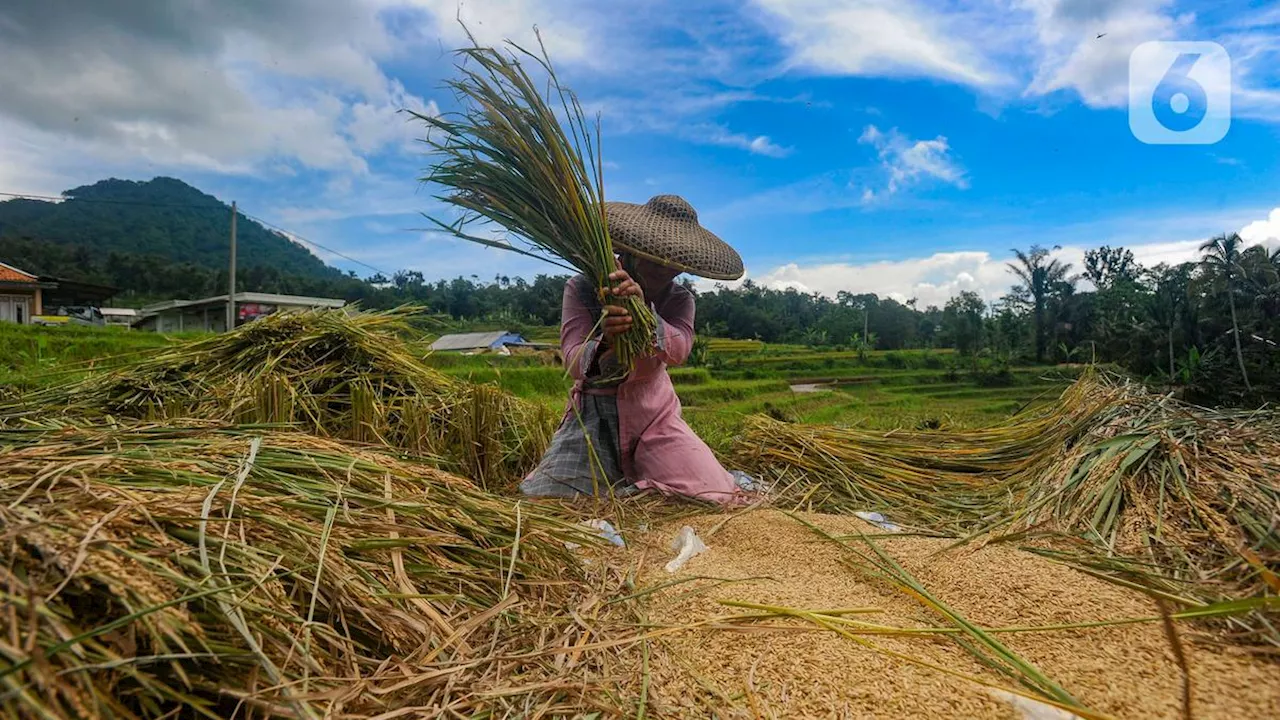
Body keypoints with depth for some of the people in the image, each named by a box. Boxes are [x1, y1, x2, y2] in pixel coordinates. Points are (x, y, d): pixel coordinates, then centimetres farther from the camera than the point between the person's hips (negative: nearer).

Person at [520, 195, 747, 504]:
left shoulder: (679, 299, -4)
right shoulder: (583, 288, -10)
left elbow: (678, 349, -26)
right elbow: (574, 362, -22)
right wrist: (605, 343, -45)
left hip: (655, 415, 2)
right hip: (594, 417, -1)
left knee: (717, 499, -15)